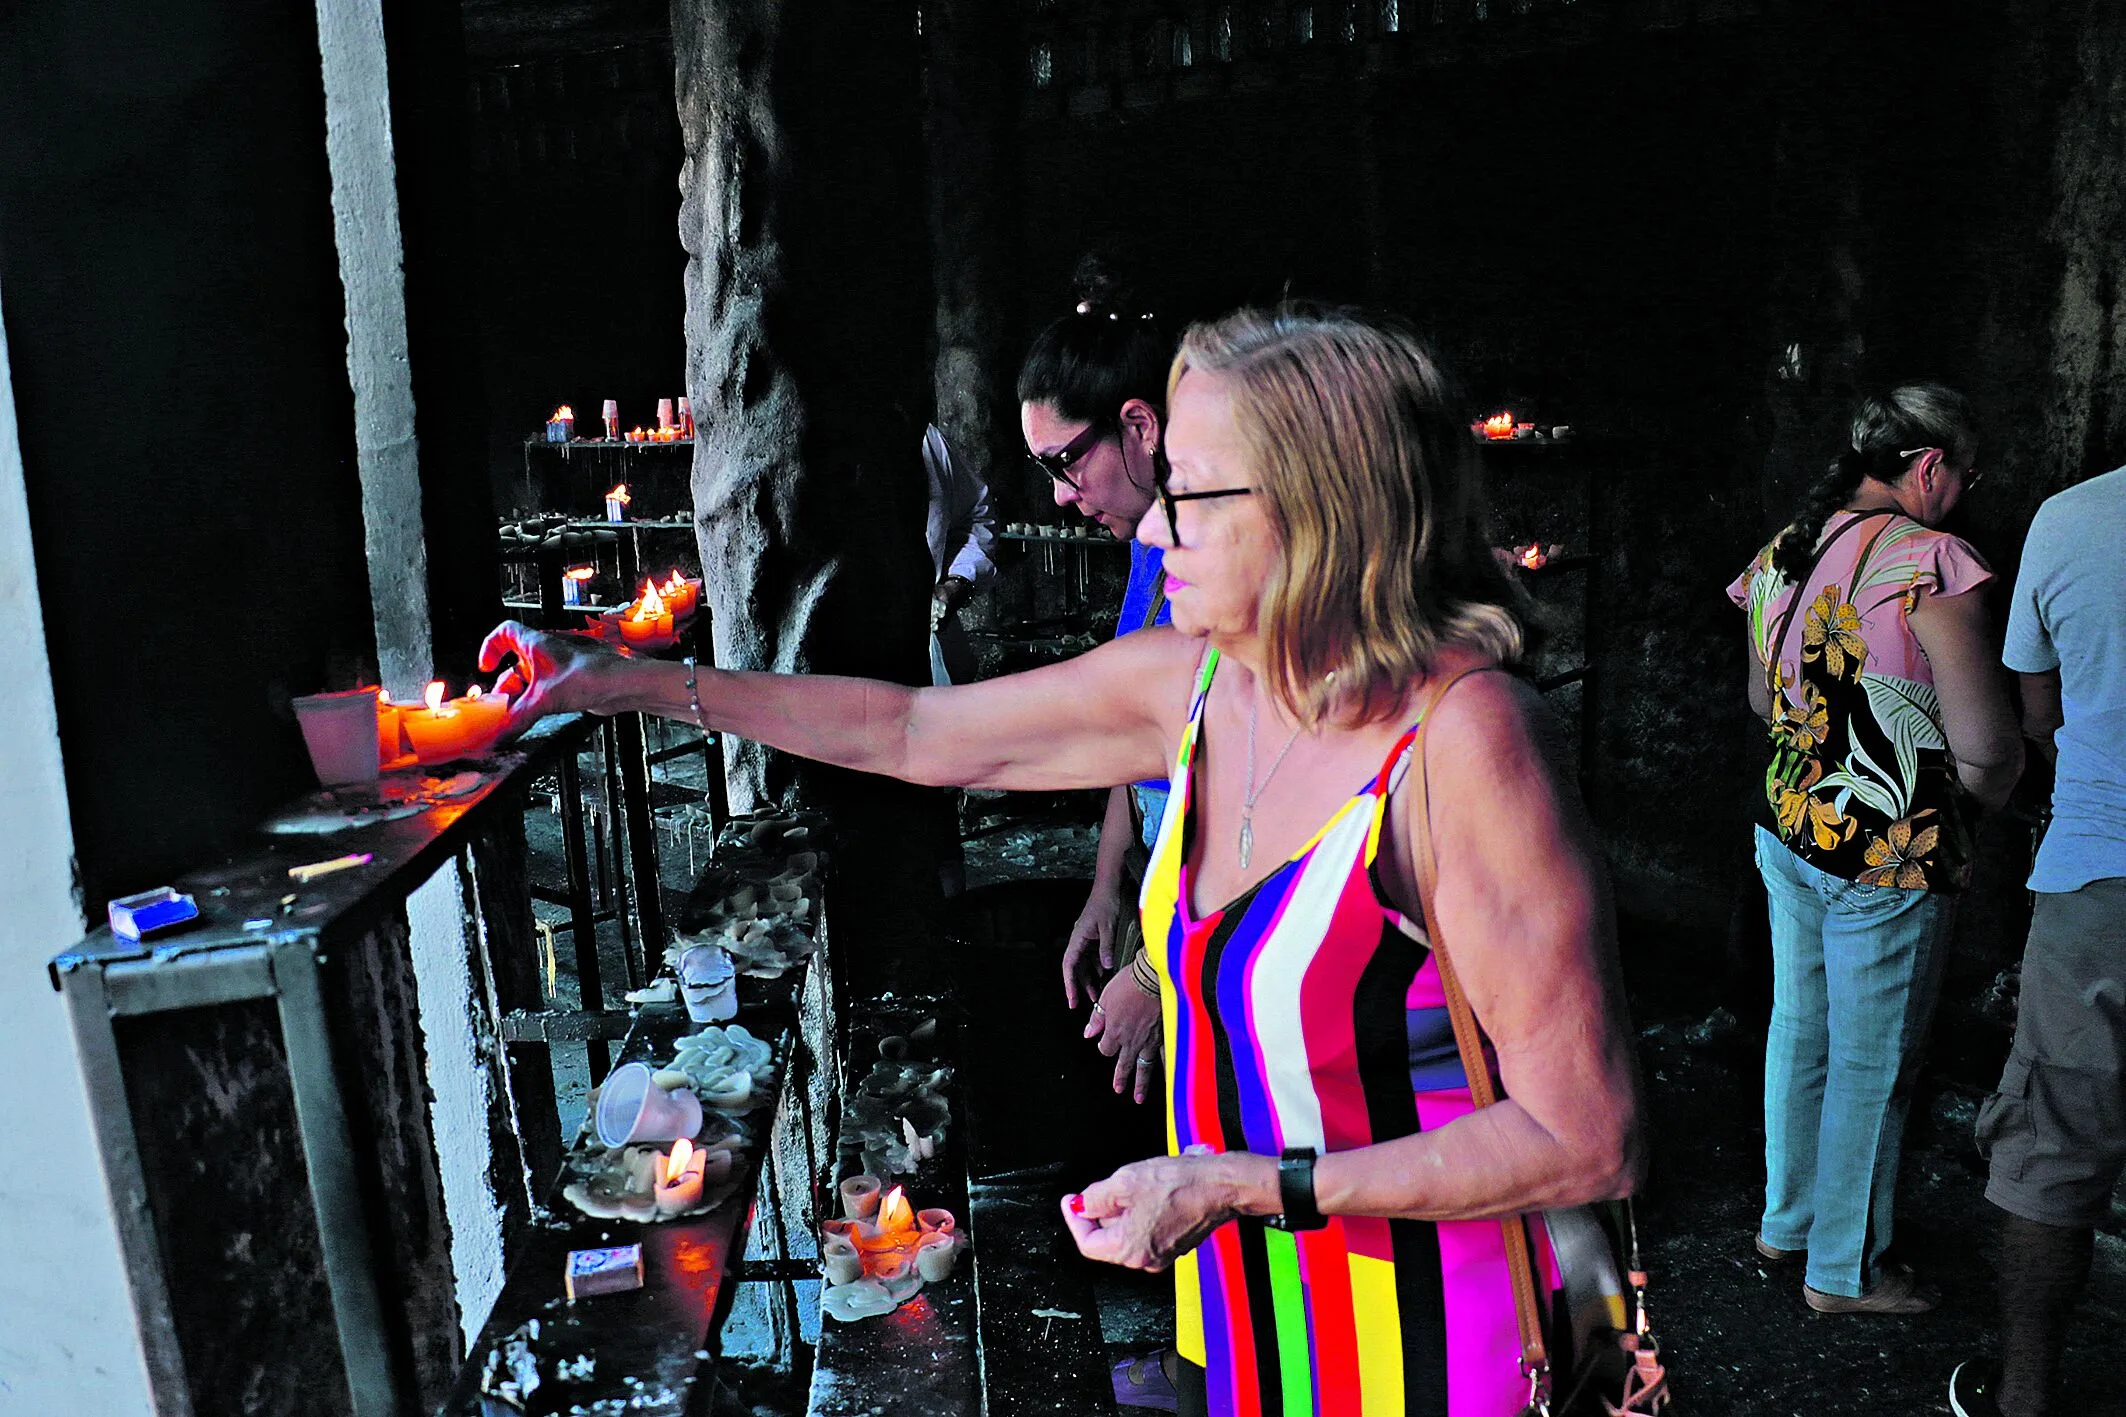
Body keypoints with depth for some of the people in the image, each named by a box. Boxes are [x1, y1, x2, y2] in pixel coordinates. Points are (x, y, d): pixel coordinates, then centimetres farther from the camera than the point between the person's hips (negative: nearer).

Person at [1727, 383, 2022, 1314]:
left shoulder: (1780, 552, 4)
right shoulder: (1929, 561, -19)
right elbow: (1987, 746, -20)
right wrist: (1984, 788, 1)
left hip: (1788, 827, 8)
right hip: (1888, 854, -7)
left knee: (1798, 1030, 21)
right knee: (1872, 1064, 7)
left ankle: (1786, 1220, 37)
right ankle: (1844, 1271, 23)